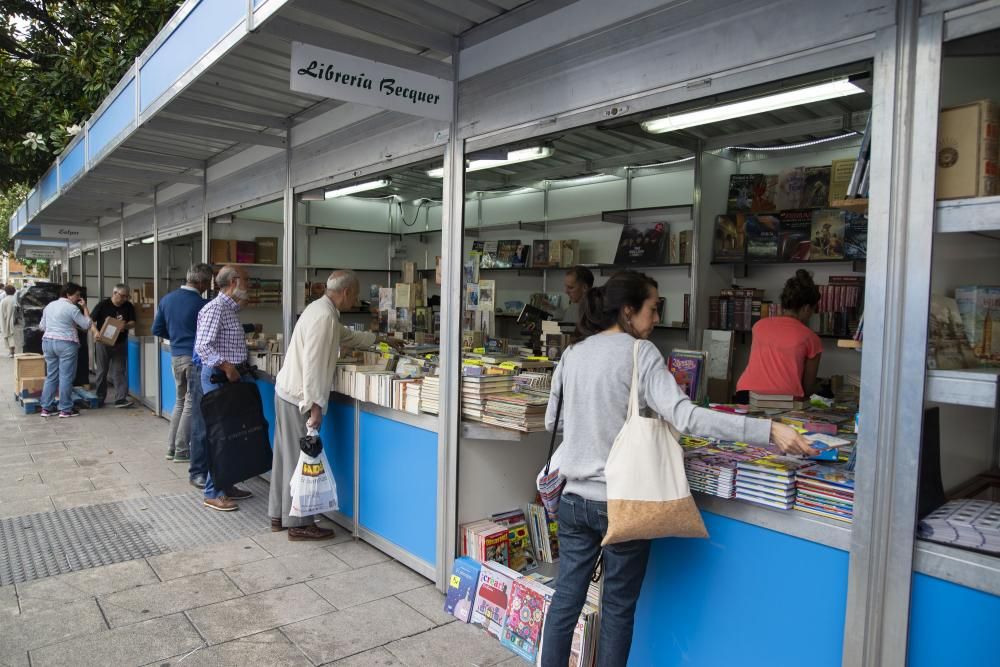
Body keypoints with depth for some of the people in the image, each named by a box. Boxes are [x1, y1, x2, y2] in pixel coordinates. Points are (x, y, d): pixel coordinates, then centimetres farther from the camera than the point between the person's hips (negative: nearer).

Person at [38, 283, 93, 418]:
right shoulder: (72, 308, -11)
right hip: (66, 344, -7)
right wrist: (85, 307, -1)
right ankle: (65, 409, 2)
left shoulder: (49, 306, 12)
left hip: (47, 342, 7)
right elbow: (87, 325, -7)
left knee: (51, 376, 13)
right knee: (66, 377, -1)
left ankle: (46, 408, 14)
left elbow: (42, 326, 17)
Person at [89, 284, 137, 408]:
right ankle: (100, 398, 22)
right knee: (102, 371, 10)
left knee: (119, 371, -2)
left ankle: (120, 399, -5)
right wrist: (95, 332, -24)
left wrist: (125, 325, -21)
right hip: (103, 343, -2)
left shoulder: (128, 307, 1)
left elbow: (133, 323, 1)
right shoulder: (103, 304, -7)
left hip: (120, 343, 2)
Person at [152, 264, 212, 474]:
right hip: (194, 357, -7)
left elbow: (157, 329, 10)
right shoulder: (202, 304, -15)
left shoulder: (167, 299, 5)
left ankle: (171, 447, 22)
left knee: (181, 401, 19)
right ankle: (181, 450, 9)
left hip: (175, 356, 7)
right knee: (191, 404, 3)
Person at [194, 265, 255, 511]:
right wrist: (226, 367, -25)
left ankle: (226, 484, 24)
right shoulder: (215, 308, -14)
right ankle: (213, 493, 5)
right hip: (218, 377, -10)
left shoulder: (229, 308, 16)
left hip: (233, 375, 10)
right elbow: (202, 346, -23)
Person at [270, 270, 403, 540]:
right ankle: (298, 523, 9)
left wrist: (381, 339, 36)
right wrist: (315, 405, -22)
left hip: (287, 391, 10)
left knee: (287, 454, 16)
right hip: (300, 397, -10)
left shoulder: (321, 309, 12)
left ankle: (279, 514, 27)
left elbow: (347, 335, 29)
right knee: (300, 458, -1)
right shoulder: (324, 316, -20)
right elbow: (314, 364, -24)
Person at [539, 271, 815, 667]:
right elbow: (686, 416, -24)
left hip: (574, 498, 5)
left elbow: (552, 420, 13)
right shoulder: (639, 352, -12)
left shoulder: (572, 355, 5)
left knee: (566, 598, 16)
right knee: (618, 608, 12)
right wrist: (769, 431, -25)